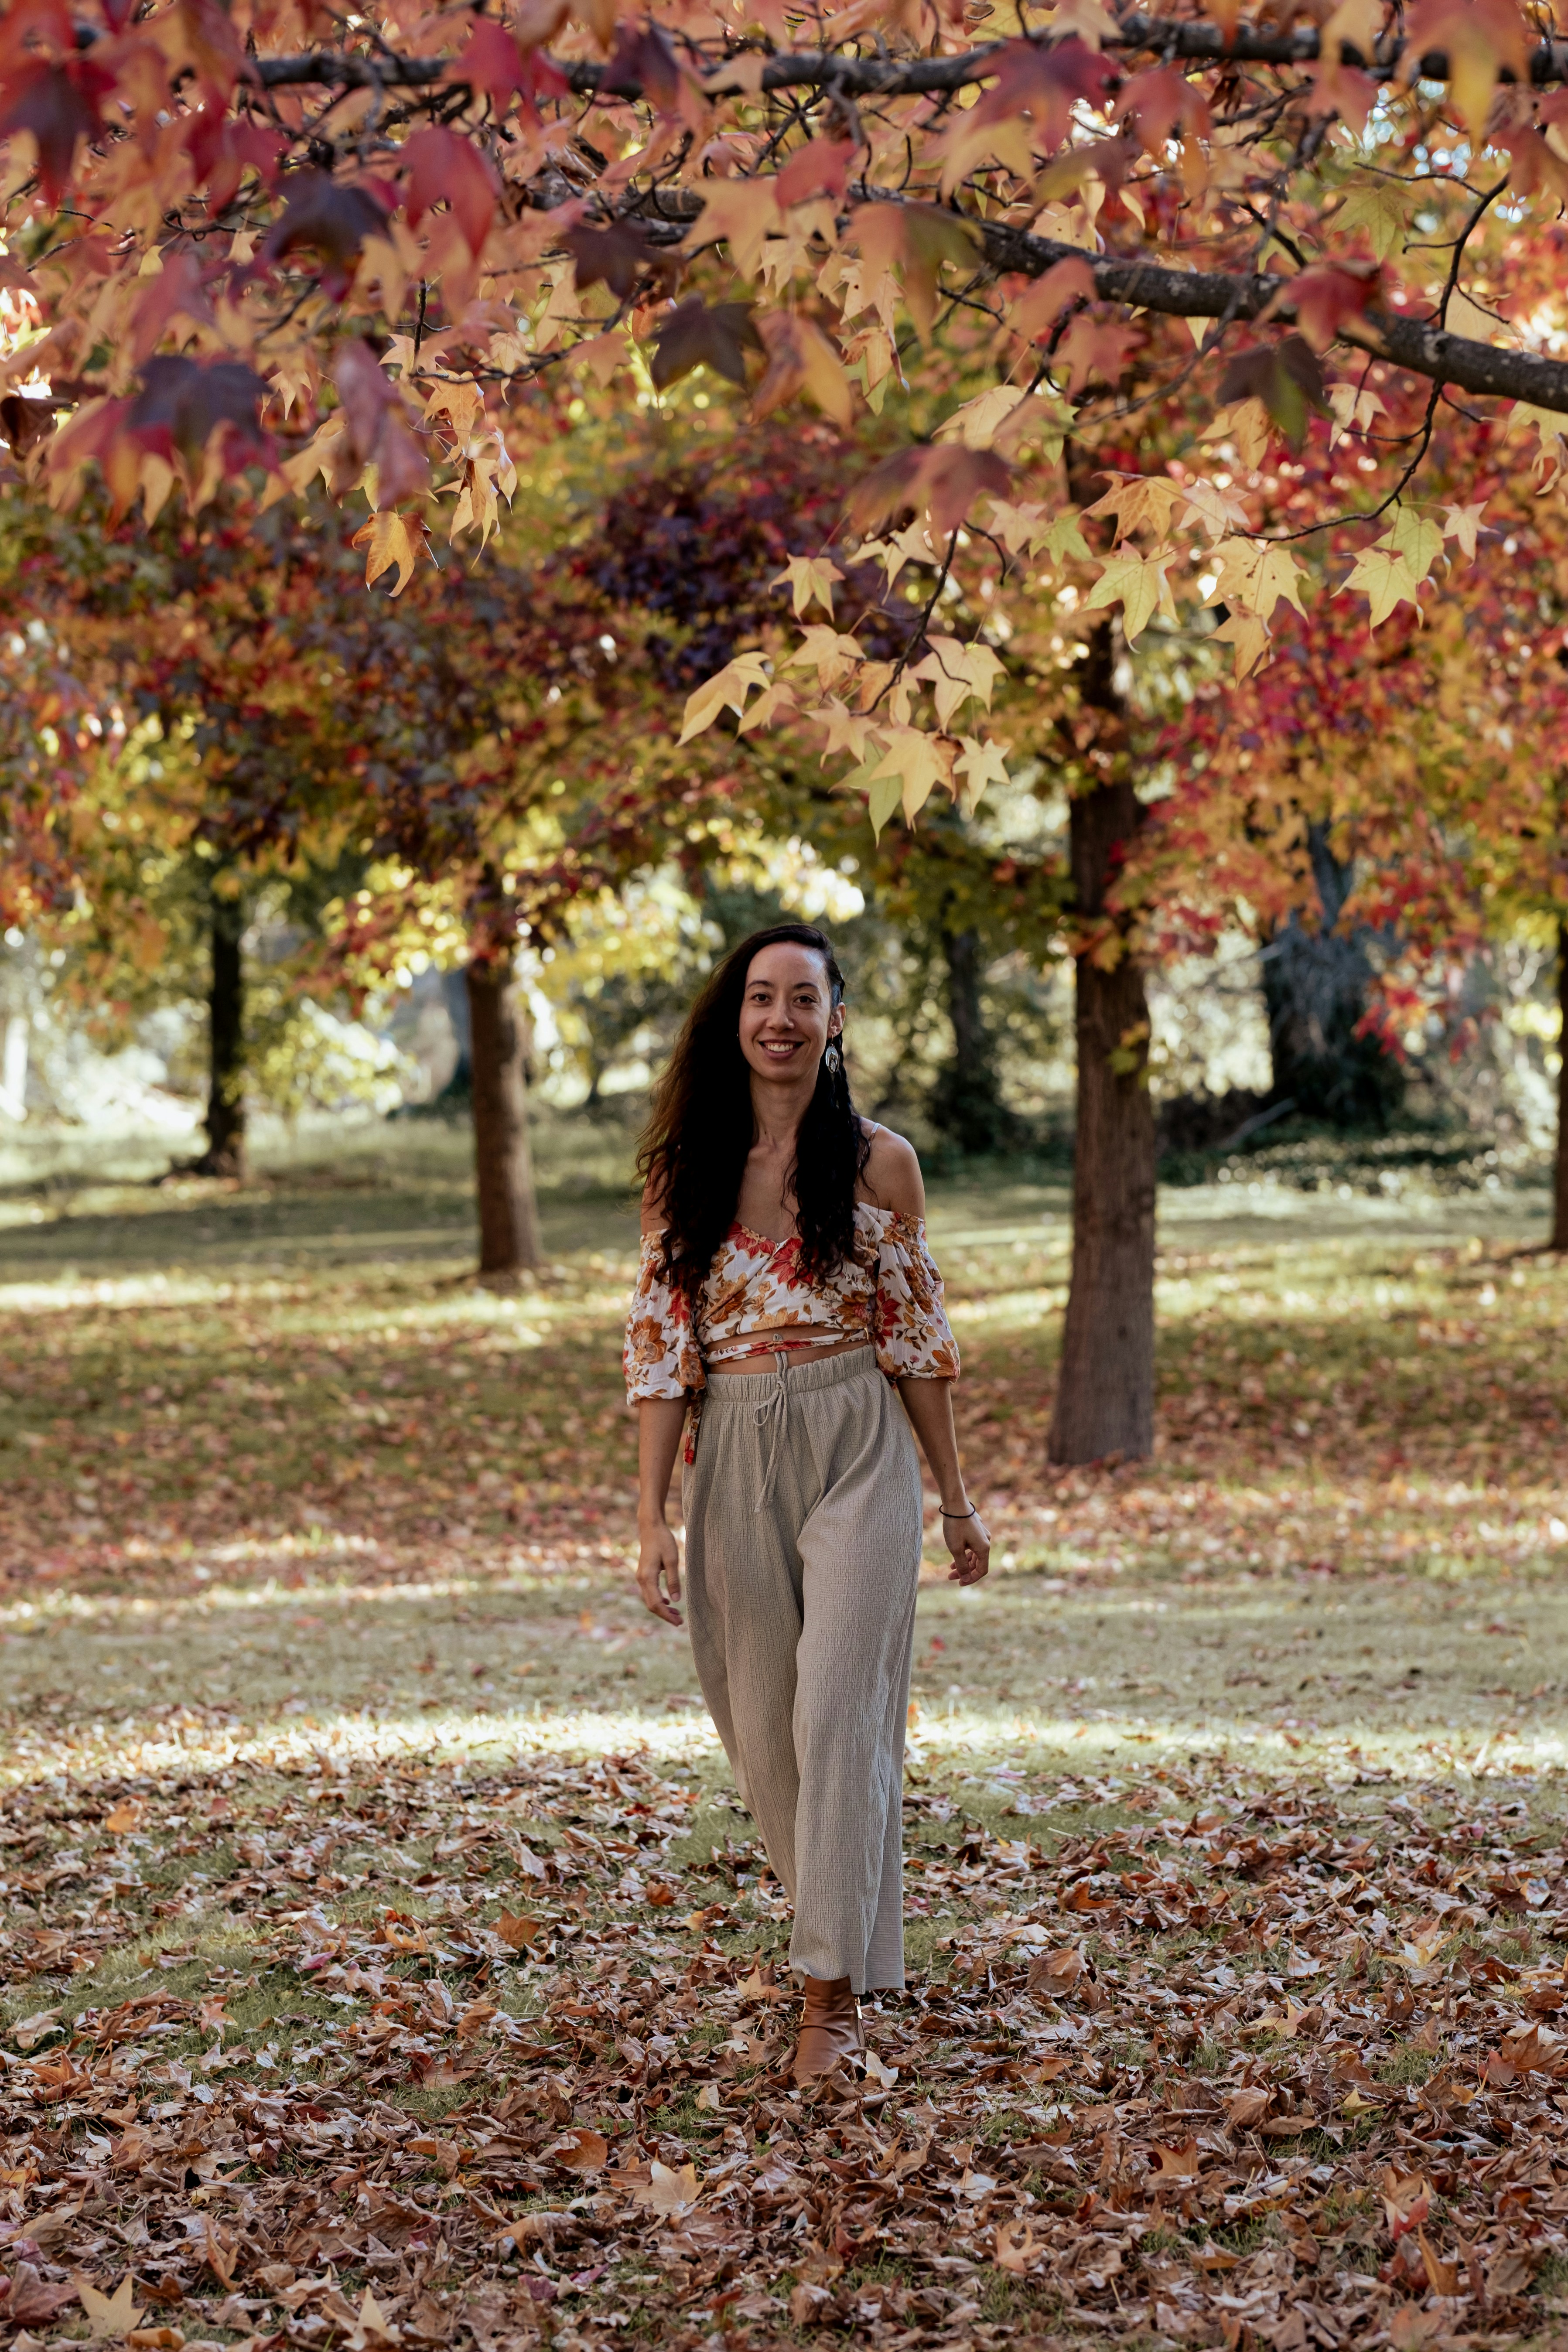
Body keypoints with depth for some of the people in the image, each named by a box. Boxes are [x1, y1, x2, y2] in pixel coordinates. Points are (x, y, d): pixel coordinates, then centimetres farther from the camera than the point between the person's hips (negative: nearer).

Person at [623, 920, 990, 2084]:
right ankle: (841, 1922, 33)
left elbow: (919, 1336, 5)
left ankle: (837, 1989, -4)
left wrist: (957, 1499, 8)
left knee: (839, 1714, -9)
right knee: (759, 1721, 10)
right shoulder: (685, 1167, 3)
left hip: (857, 1452, -2)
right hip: (732, 1459, 3)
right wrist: (652, 1516, -4)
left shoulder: (879, 1161, -1)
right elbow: (662, 1345, 2)